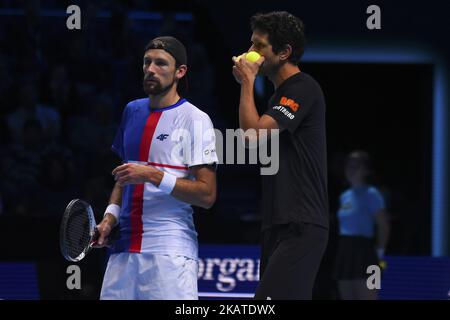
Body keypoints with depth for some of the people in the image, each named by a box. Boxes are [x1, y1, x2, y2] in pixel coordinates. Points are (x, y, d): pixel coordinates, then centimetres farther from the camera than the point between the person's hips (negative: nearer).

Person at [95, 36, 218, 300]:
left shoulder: (195, 119, -5)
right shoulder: (133, 111, 15)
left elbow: (207, 194, -11)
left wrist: (154, 176, -18)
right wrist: (111, 216, 9)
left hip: (170, 249, -6)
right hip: (124, 247, 6)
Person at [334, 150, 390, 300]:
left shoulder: (371, 194, -6)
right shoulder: (345, 196, 16)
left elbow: (383, 225, -9)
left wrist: (379, 251, -8)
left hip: (363, 251, -8)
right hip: (344, 252, 8)